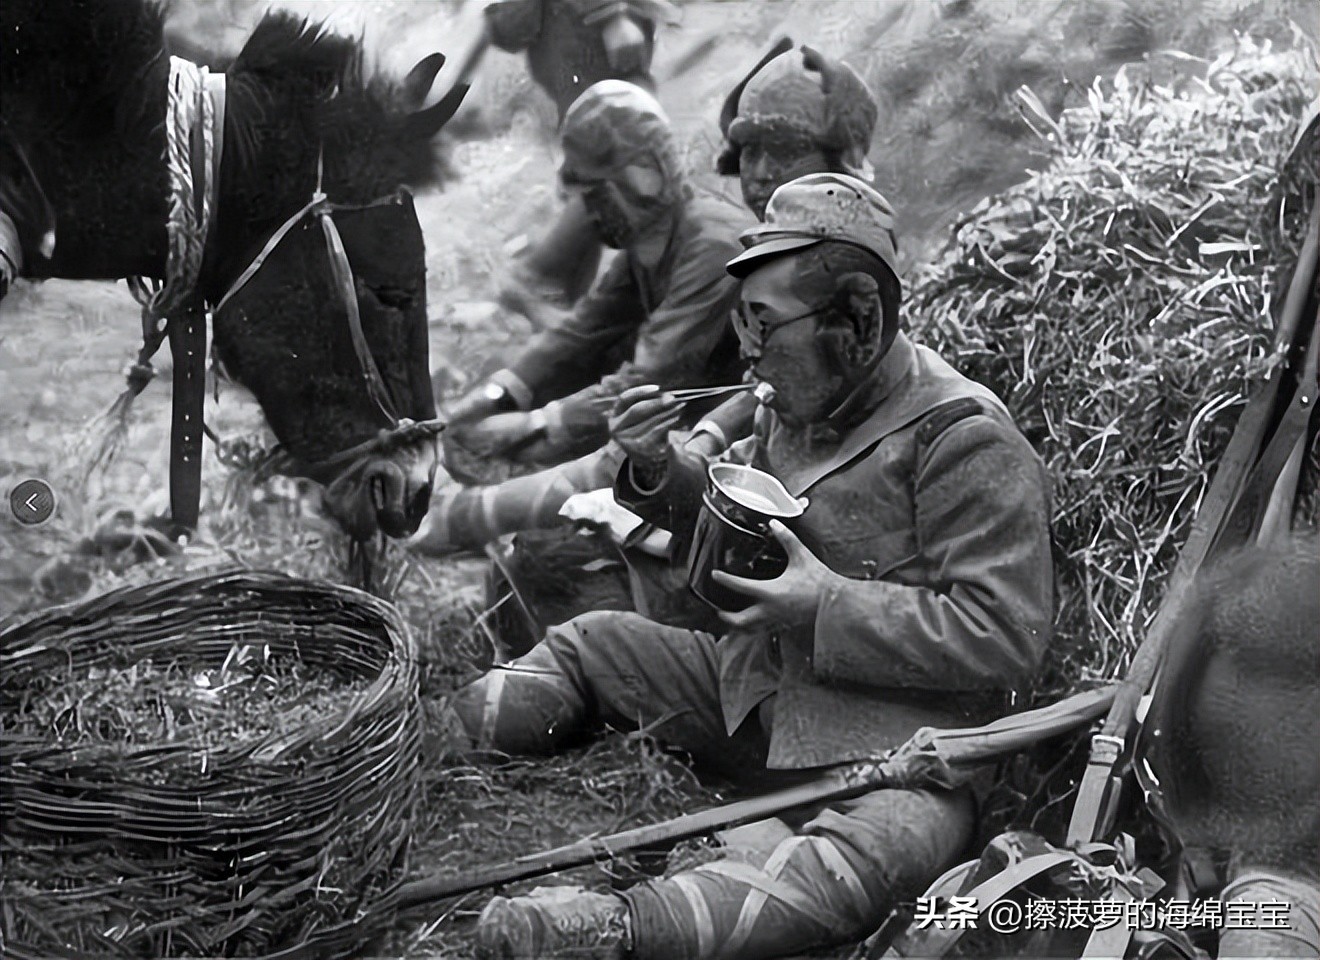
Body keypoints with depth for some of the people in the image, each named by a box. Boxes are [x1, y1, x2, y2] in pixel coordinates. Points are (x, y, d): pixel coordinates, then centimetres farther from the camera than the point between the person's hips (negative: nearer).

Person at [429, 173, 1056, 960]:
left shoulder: (967, 442, -18)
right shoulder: (800, 402, 7)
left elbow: (1004, 636, -22)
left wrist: (828, 606, -24)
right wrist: (660, 472, -1)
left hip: (898, 744, -8)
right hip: (760, 692, 8)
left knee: (867, 856, -39)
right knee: (590, 645, 9)